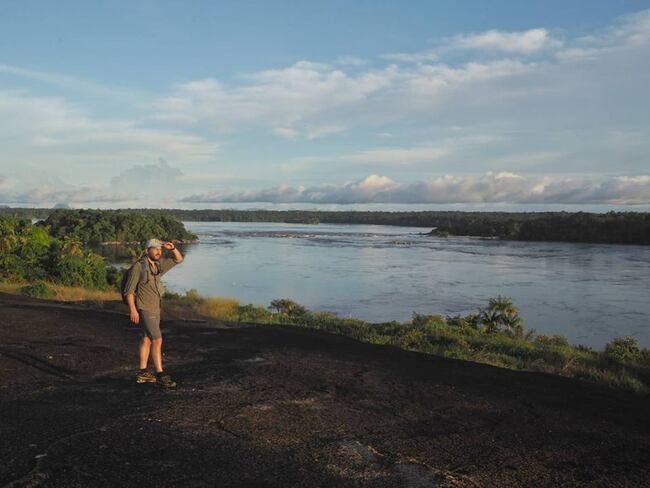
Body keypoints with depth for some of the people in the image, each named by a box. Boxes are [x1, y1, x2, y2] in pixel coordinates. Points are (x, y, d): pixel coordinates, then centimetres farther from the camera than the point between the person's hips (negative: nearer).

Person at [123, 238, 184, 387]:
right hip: (145, 309, -8)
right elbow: (129, 290, -14)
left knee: (147, 340, 13)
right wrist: (133, 310, -21)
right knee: (157, 340, -12)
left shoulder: (159, 264, 6)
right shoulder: (138, 266, -14)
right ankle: (160, 374, -8)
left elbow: (179, 259, 11)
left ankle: (143, 373, 21)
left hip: (155, 309, 8)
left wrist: (172, 248, -8)